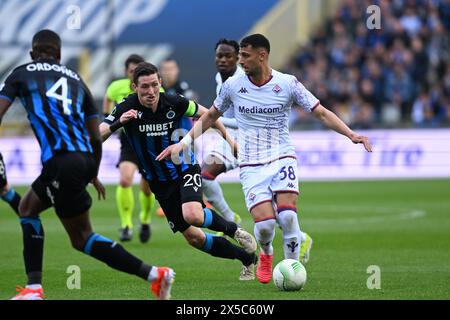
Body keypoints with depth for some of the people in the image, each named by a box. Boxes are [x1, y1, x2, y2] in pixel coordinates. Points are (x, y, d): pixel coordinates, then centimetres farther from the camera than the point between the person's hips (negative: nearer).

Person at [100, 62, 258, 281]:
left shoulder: (174, 103, -16)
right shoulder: (127, 108, -18)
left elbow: (204, 113, 3)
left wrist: (228, 138, 7)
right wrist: (117, 123, -44)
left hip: (185, 169, -2)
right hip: (160, 183, 2)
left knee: (193, 216, -32)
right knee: (193, 238, 3)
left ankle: (233, 229, -1)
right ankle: (248, 258, 23)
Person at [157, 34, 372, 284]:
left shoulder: (287, 83, -4)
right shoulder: (233, 86, 1)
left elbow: (322, 113, 0)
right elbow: (210, 117, 17)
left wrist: (351, 134, -11)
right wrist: (184, 142, 10)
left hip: (283, 158, -1)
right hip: (252, 165, 1)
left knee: (287, 215, -25)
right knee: (264, 224, -17)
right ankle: (266, 254, 19)